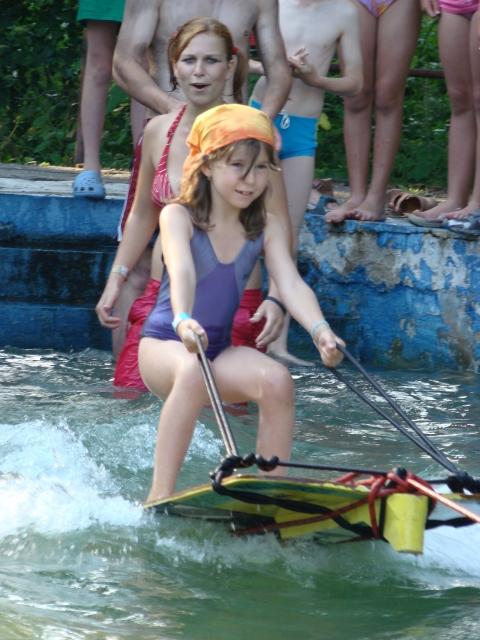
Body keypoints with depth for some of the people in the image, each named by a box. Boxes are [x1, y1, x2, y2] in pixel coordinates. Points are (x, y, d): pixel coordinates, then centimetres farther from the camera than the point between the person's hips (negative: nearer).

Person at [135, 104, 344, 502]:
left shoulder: (266, 229, 3)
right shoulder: (178, 217, -9)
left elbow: (291, 283, -13)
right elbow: (182, 272, -29)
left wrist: (320, 330, -34)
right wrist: (183, 321, -50)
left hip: (221, 350, 4)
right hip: (164, 344, -4)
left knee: (278, 380, -27)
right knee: (192, 373, -39)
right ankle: (160, 496, -38)